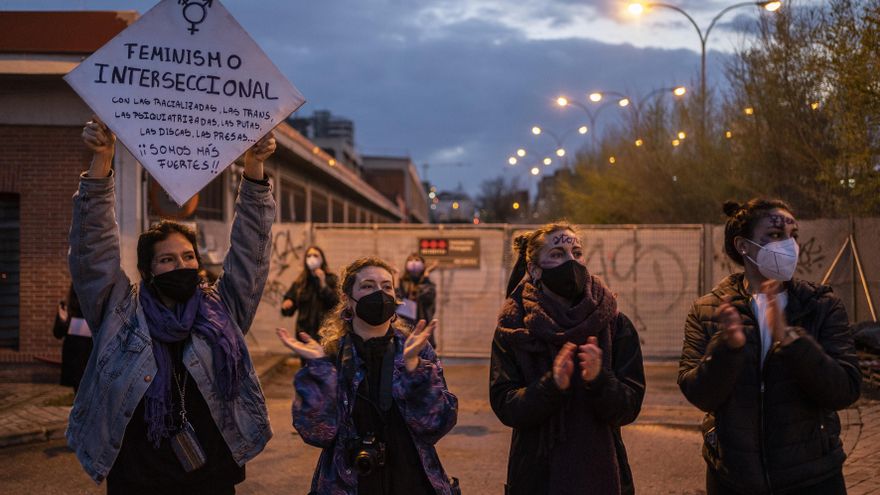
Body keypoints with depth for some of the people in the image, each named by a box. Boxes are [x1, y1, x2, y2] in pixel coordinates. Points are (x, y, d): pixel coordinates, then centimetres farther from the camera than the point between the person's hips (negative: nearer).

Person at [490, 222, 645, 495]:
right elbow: (505, 408, -12)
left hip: (600, 473, 1)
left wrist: (599, 380, -27)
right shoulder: (513, 327, -6)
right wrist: (552, 385, -27)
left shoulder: (616, 324, -4)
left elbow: (629, 407, -9)